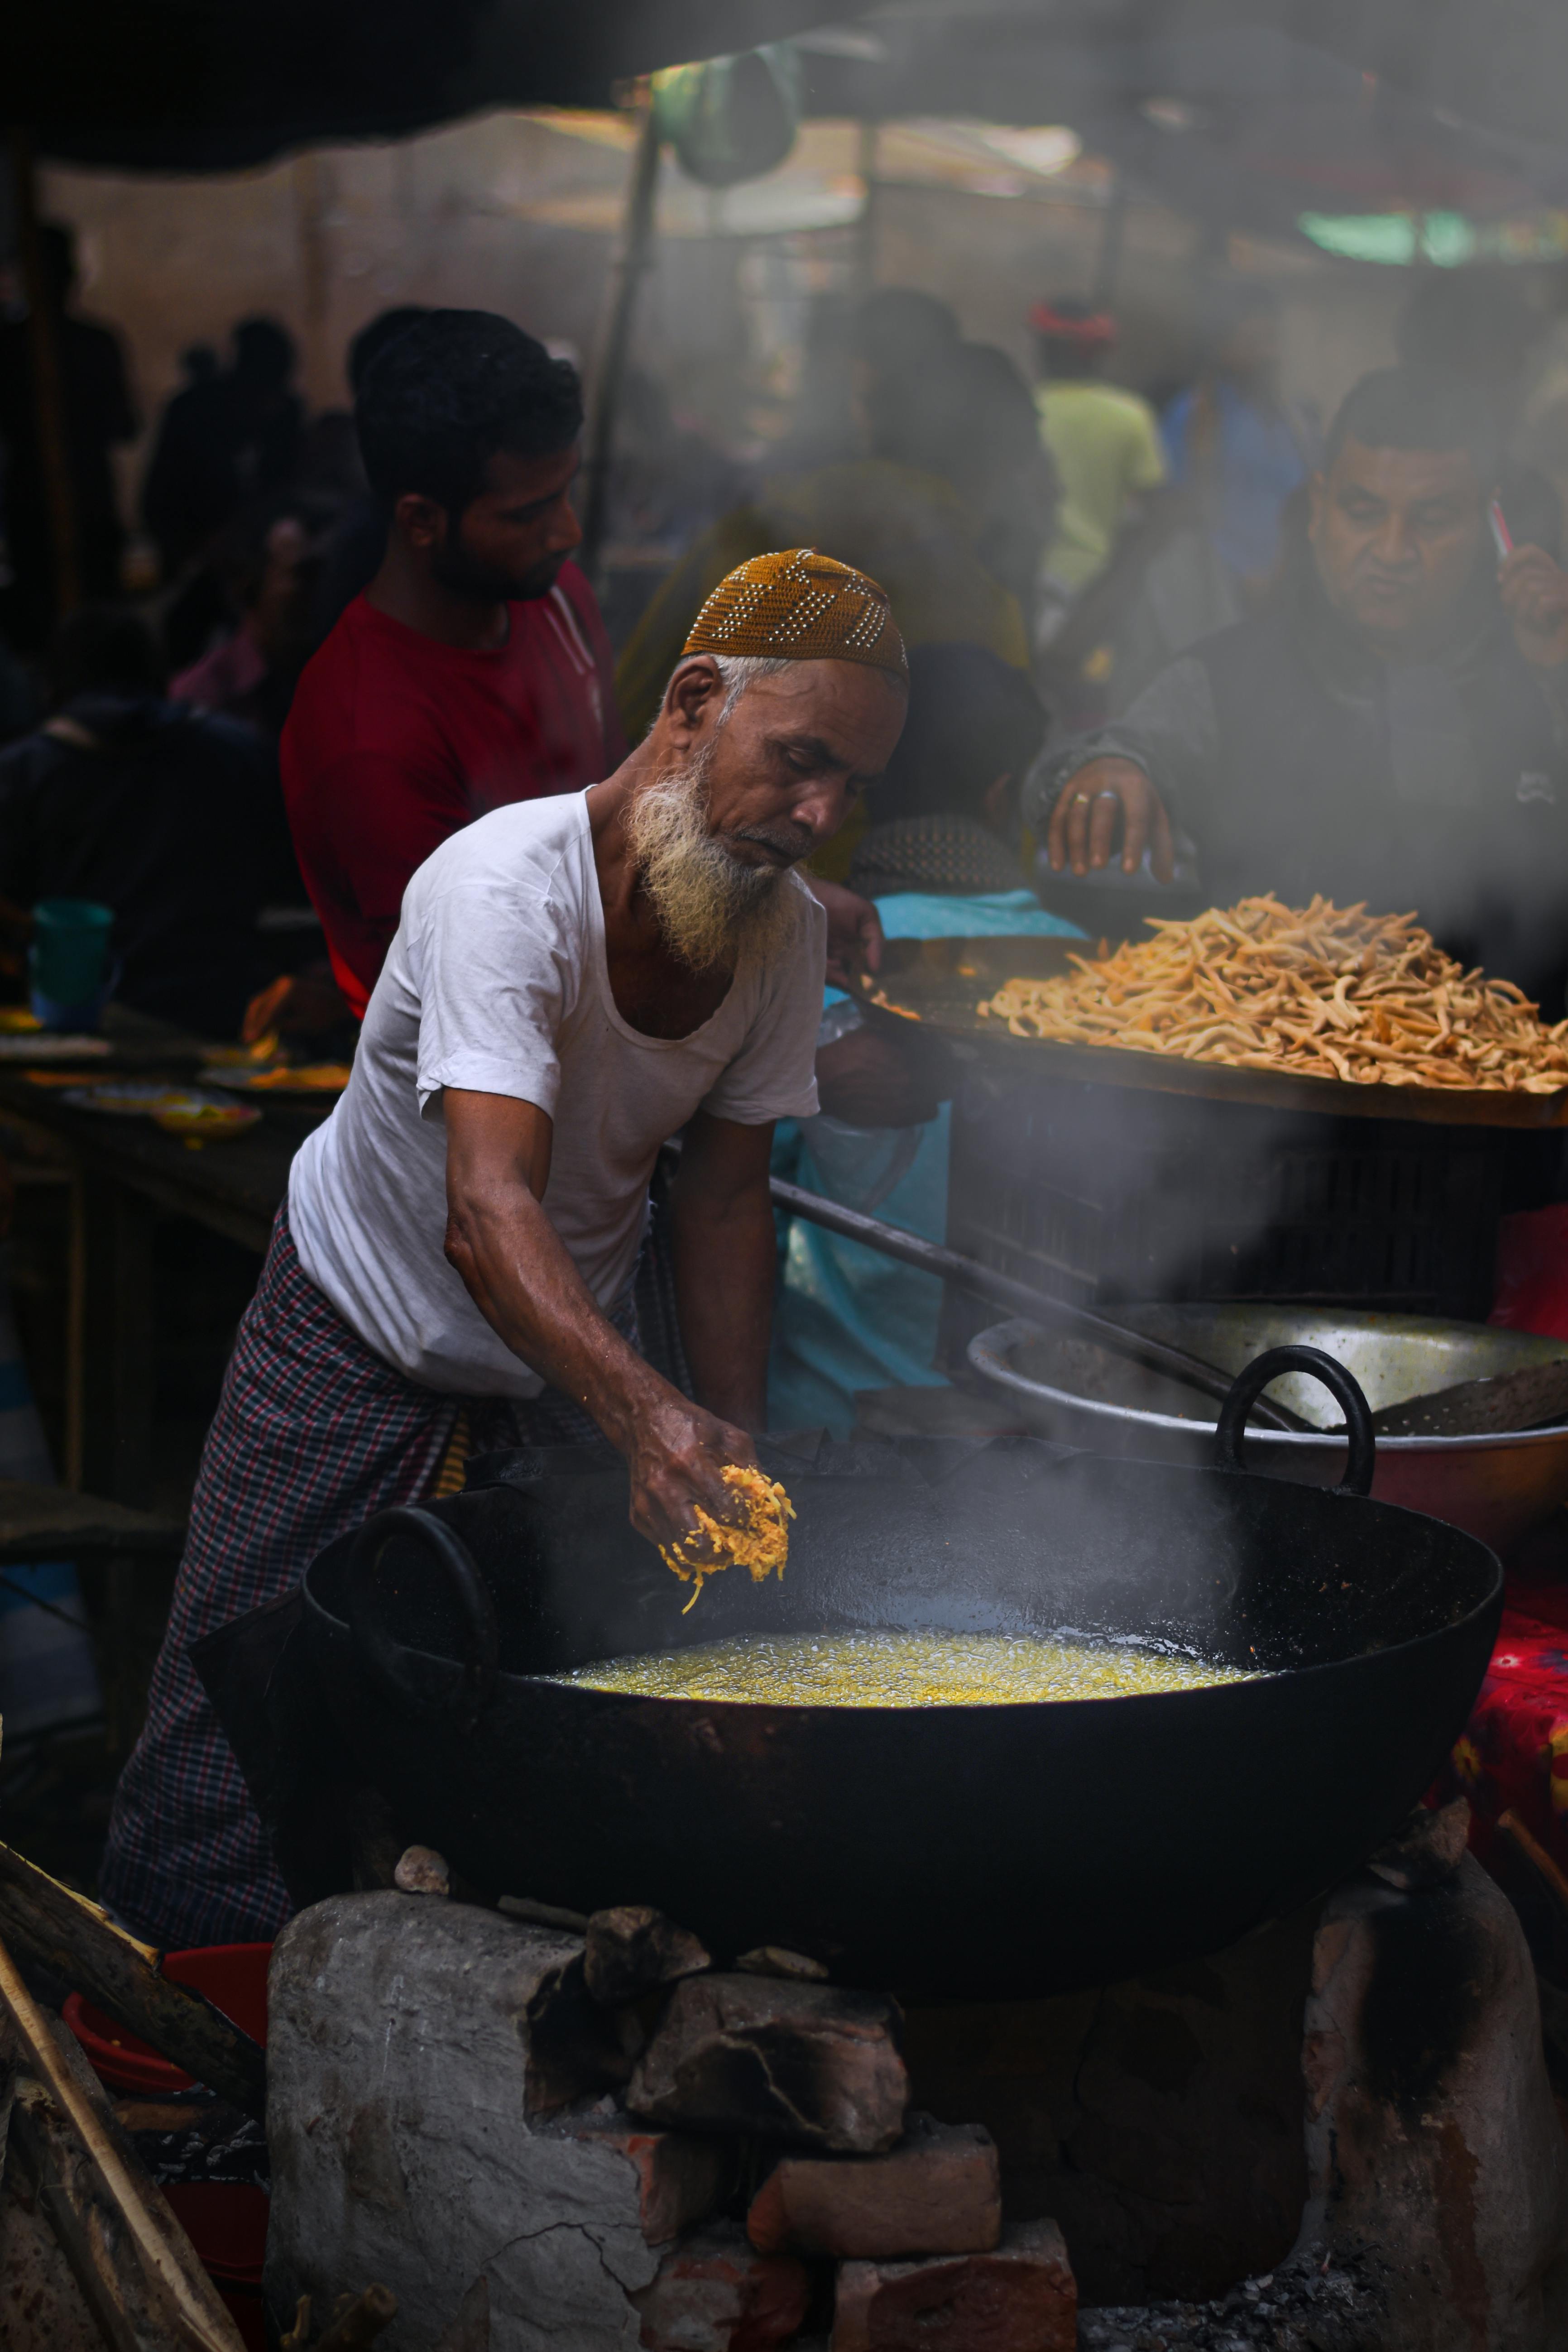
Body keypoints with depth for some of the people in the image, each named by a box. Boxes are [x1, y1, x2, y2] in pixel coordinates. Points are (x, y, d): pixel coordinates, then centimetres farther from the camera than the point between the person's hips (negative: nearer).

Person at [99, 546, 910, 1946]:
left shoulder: (788, 927, -13)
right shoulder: (507, 883, -34)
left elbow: (724, 1198, -5)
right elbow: (488, 1211, -46)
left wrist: (735, 1444, -15)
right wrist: (647, 1416, -60)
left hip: (581, 1351, 5)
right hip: (363, 1321, -5)